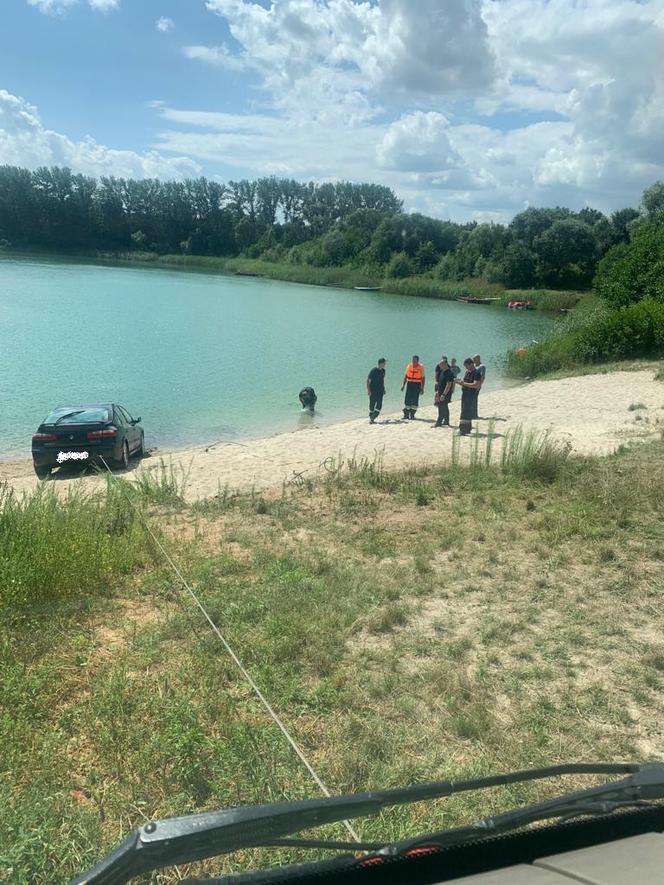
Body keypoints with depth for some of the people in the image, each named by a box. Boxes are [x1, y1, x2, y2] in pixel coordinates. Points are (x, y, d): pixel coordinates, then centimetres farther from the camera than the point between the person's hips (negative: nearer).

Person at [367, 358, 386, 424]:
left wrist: (383, 389, 23)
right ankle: (370, 418, 17)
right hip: (373, 391, -5)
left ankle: (372, 419, -3)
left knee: (379, 405, -6)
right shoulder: (373, 370, -12)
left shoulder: (383, 371, 8)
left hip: (380, 391, 5)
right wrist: (368, 390, -17)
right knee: (372, 405, 3)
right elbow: (368, 380, -11)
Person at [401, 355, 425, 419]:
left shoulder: (421, 367, -3)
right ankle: (406, 414, 7)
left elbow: (423, 378, 0)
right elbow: (406, 376, 11)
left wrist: (422, 388, -3)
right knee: (407, 399, 0)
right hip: (409, 383, 2)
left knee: (415, 400, -2)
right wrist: (403, 385, 7)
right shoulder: (409, 366, 3)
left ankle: (412, 414, 7)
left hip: (417, 385, -2)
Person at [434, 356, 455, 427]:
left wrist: (443, 394, -24)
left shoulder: (449, 373, -17)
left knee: (442, 408, -9)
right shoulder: (442, 372, 12)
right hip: (441, 393, 9)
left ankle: (439, 422, -7)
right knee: (444, 408, 15)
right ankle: (446, 422, 23)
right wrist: (438, 391, 18)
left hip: (446, 393, -9)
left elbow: (449, 385, -22)